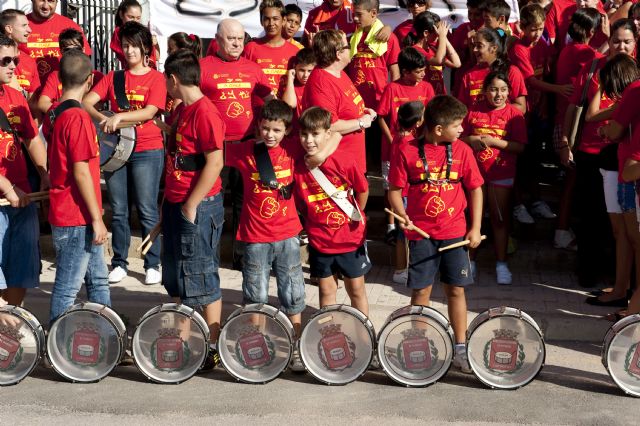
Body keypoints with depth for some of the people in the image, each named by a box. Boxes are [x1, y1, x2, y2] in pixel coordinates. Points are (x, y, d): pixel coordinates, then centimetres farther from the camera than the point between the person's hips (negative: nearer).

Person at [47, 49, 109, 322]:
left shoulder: (55, 114, 9)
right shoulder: (78, 118, -18)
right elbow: (81, 172, -20)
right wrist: (97, 218, -15)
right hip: (76, 219, -9)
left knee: (98, 279, 17)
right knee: (67, 287, -1)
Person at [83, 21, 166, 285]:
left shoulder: (155, 78, 0)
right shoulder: (113, 77, 10)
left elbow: (150, 111, -13)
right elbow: (87, 102, -1)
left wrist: (119, 117, -23)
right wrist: (103, 118, -19)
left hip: (147, 151, -4)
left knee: (147, 211, -2)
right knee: (118, 210, 8)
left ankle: (153, 264, 5)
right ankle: (119, 263, 16)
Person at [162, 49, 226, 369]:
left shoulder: (204, 112, -18)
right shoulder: (182, 110, 11)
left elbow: (215, 163, -22)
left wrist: (191, 205, -19)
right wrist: (170, 201, 17)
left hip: (198, 207, -10)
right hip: (176, 205, 10)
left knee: (201, 278, -1)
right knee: (176, 278, 16)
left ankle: (213, 346, 9)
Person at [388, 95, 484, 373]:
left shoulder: (462, 151, 1)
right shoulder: (406, 152, -6)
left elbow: (475, 188, 8)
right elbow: (395, 189, -2)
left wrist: (475, 228, 3)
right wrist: (402, 215, -19)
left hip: (455, 233, 2)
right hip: (421, 233, -2)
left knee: (456, 289, 6)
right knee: (421, 290, 5)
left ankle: (460, 347, 16)